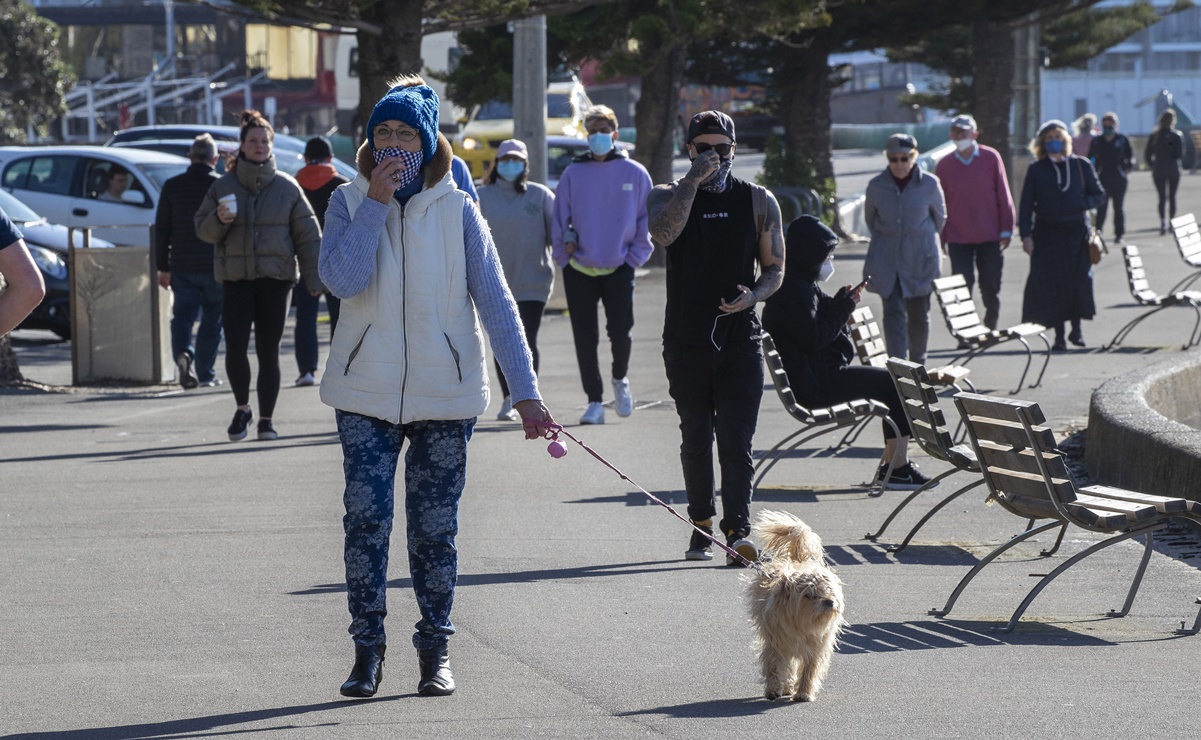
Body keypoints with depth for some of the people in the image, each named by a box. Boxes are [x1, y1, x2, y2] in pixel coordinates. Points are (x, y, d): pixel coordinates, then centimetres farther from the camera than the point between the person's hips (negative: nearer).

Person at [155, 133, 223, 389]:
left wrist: (163, 267, 11)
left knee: (183, 315, 4)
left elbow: (161, 230, 5)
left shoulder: (172, 186, 3)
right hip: (215, 266, -1)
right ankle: (205, 373, 9)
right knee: (212, 320, 8)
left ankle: (183, 353, -23)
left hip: (182, 267, 1)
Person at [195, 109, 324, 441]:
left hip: (275, 280, 0)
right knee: (235, 349, -9)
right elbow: (203, 229, 9)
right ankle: (242, 408, 15)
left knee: (268, 352, 0)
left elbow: (307, 235, 5)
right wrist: (219, 220, -14)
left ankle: (266, 419, 9)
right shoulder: (223, 187, 6)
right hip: (236, 280, 0)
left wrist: (314, 278, -1)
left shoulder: (287, 188, 4)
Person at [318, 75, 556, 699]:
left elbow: (495, 301, -3)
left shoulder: (456, 210, -1)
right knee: (365, 518, -9)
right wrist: (377, 203, -18)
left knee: (435, 527, 6)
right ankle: (367, 649, 3)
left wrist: (525, 390, -9)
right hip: (367, 393, 0)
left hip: (444, 393, 0)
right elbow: (342, 279, -17)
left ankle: (435, 649, 19)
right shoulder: (350, 203, 1)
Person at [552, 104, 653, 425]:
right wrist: (565, 259, -1)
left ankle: (620, 378, 17)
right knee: (585, 338, 1)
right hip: (580, 271, 1)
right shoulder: (573, 174, 2)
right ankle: (595, 401, 13)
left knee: (621, 332, -13)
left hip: (619, 269, -1)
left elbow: (647, 222, 7)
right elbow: (560, 221, 7)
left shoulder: (635, 174, 1)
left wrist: (634, 258, 1)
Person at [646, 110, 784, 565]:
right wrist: (694, 179, -19)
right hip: (686, 339, 1)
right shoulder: (668, 195, 5)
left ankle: (737, 531, -17)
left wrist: (753, 295, -10)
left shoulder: (759, 202, 8)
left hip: (740, 338, -1)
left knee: (736, 441, -10)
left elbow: (775, 268, 11)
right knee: (695, 439, 10)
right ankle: (701, 525, 22)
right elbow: (663, 233, -18)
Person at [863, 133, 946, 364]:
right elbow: (870, 218, 13)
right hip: (887, 261, 0)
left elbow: (940, 218, 11)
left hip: (921, 259, 0)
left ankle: (917, 364, 27)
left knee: (919, 315, 10)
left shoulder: (929, 184, -6)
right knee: (893, 313, -10)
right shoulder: (876, 186, -4)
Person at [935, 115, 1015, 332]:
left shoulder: (991, 158, -1)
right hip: (958, 239, 0)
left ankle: (990, 328, 24)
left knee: (991, 287, 7)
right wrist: (941, 238, 3)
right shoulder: (944, 165, 1)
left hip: (989, 237, 0)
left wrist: (1006, 230, 0)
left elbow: (1003, 196, 2)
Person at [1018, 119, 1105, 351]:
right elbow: (1026, 205, 4)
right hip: (1047, 234, 0)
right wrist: (1026, 234, -5)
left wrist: (1082, 203, -10)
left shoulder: (1081, 165, 7)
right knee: (1052, 284, -4)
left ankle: (1076, 328, 8)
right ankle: (1059, 334, 3)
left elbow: (1099, 195, 11)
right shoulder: (1037, 170, 5)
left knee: (1080, 280, -9)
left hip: (1076, 232, 0)